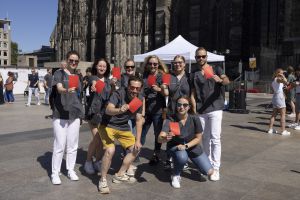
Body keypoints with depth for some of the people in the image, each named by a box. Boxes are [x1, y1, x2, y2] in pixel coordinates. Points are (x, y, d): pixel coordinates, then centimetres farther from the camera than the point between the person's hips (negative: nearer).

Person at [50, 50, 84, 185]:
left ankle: (71, 170, 22)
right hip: (60, 114, -5)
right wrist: (67, 90, -42)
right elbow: (59, 89, -20)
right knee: (60, 145, -4)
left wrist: (81, 113, 17)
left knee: (73, 145, 9)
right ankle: (55, 173, 8)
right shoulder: (59, 73, -2)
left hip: (75, 114, 5)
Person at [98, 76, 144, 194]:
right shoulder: (119, 93, -23)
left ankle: (119, 175, 21)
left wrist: (138, 140, -5)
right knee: (110, 150, -26)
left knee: (135, 148, 6)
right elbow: (108, 110, -37)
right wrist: (119, 110, -59)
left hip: (123, 127, 7)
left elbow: (139, 120, -1)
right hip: (108, 125, -6)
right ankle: (103, 180, -5)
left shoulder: (139, 99, -7)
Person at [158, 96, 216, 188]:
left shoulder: (194, 119, -20)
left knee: (209, 172, -3)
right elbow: (160, 139, -34)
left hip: (192, 146, 2)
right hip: (176, 147, -2)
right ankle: (176, 176, -4)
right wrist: (166, 138, -57)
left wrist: (186, 146, -24)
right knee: (182, 157, -38)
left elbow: (198, 138, -9)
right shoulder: (171, 119, -25)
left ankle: (193, 161, 29)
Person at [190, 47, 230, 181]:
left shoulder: (216, 69, 4)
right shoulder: (194, 76, 12)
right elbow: (193, 94, 9)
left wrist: (220, 80, -37)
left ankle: (216, 168, -3)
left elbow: (227, 80, -14)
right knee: (205, 138, 12)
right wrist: (194, 110, -3)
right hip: (201, 111, 3)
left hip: (215, 109, -3)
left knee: (215, 138, -8)